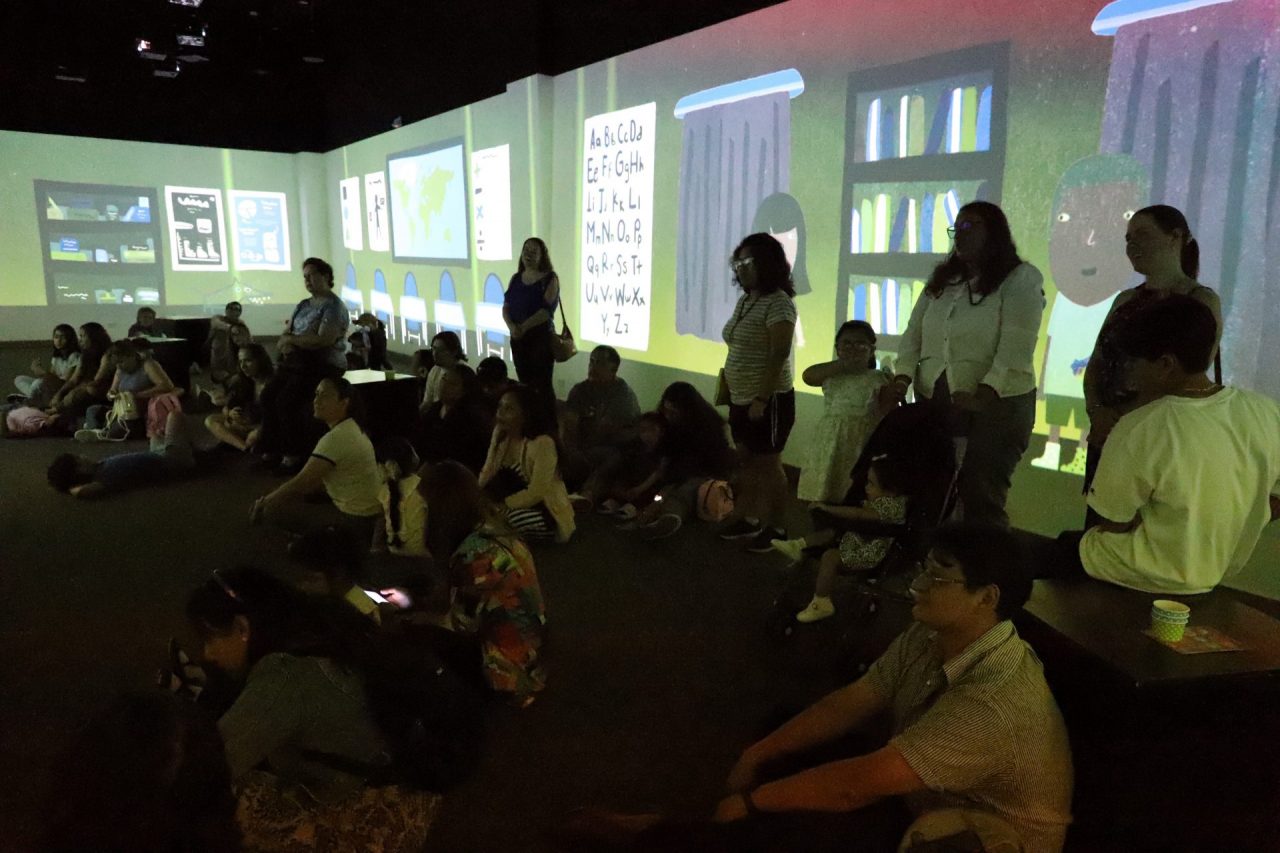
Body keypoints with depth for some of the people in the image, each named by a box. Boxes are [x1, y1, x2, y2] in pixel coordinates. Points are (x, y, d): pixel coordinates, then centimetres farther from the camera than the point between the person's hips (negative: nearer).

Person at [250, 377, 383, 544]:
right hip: (368, 513, 10)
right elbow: (317, 480, 15)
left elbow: (300, 483, -17)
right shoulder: (351, 428, 7)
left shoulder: (335, 438, -22)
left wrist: (264, 502, 0)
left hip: (357, 520, -10)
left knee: (273, 510, -9)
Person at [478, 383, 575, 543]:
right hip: (523, 505, 7)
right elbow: (485, 479, -4)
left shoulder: (542, 443, -24)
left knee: (515, 517, -33)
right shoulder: (501, 435, 0)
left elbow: (536, 493, -25)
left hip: (547, 512, -7)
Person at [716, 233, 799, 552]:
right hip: (741, 400, 9)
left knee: (768, 465, 0)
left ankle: (776, 530, 12)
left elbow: (779, 356, -22)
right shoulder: (744, 301, 12)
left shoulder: (778, 303, -16)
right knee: (747, 462, 15)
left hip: (768, 401, -9)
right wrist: (728, 389, 16)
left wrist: (761, 400, -25)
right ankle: (749, 520, 27)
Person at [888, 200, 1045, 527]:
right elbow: (914, 333, 10)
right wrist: (903, 376, -8)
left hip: (999, 403, -5)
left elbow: (1016, 346, -15)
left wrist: (983, 396, -27)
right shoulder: (941, 279, 14)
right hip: (934, 402, 5)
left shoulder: (1022, 278, -3)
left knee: (981, 495, -3)